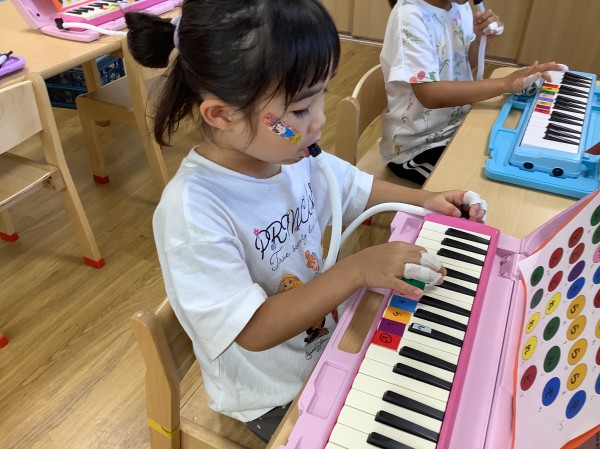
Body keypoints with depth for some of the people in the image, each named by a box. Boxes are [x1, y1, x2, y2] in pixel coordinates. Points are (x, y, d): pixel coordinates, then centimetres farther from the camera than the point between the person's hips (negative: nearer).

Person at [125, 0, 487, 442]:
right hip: (274, 393, -6)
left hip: (329, 336, 6)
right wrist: (356, 270, -36)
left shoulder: (289, 152, -12)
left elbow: (357, 188, 7)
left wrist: (423, 199, -6)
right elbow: (255, 332, -31)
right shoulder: (192, 212, -33)